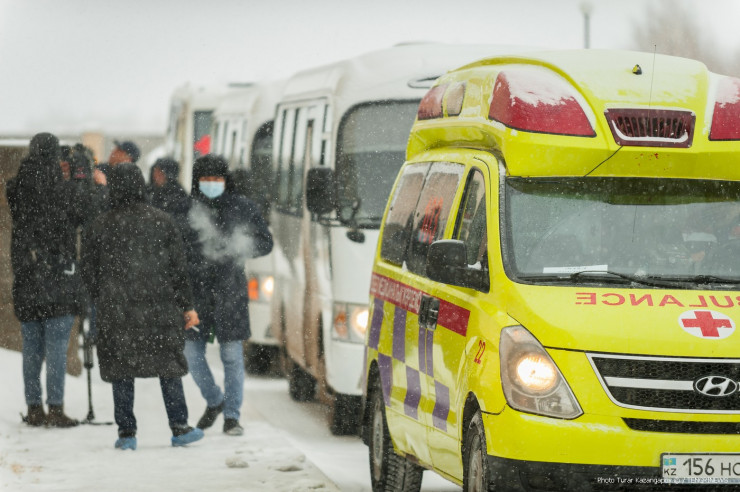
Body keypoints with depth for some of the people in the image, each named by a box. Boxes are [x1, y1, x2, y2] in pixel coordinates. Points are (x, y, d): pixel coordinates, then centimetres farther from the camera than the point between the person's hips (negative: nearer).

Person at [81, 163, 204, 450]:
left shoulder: (100, 227, -2)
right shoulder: (161, 222, -1)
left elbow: (89, 271, 3)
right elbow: (178, 268, 1)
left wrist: (102, 303, 17)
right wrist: (187, 306, 8)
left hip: (116, 311, 0)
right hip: (159, 309, 0)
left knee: (121, 372, 6)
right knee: (168, 367, 10)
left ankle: (126, 433, 5)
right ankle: (179, 428, 11)